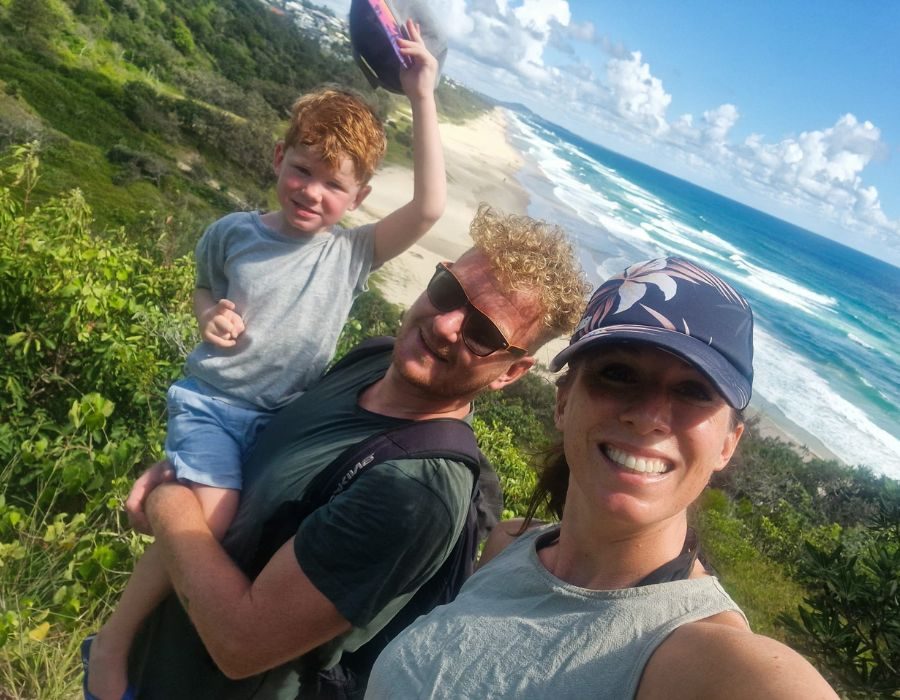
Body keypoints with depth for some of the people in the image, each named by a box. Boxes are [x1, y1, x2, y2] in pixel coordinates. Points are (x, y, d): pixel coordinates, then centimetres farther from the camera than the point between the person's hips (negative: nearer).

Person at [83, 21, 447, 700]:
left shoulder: (351, 253, -5)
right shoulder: (233, 232, -2)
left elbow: (429, 207, -17)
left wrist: (423, 98, -19)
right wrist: (211, 317, -8)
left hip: (288, 418, 3)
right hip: (212, 399, -2)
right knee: (210, 519, -20)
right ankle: (112, 643, -1)